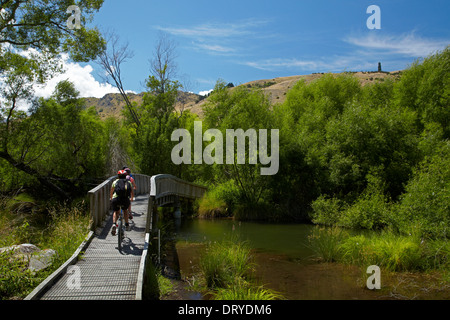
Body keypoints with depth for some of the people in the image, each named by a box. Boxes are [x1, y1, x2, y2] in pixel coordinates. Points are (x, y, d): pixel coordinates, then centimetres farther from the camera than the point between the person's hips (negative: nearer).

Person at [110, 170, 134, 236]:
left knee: (116, 212, 23)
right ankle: (126, 224, 33)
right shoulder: (128, 182, 24)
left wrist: (111, 198, 55)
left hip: (116, 199, 0)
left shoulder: (115, 182, 23)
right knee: (125, 210, 31)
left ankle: (114, 224, -1)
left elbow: (111, 193, 35)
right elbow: (132, 193, 32)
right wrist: (131, 198, 53)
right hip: (125, 200, 0)